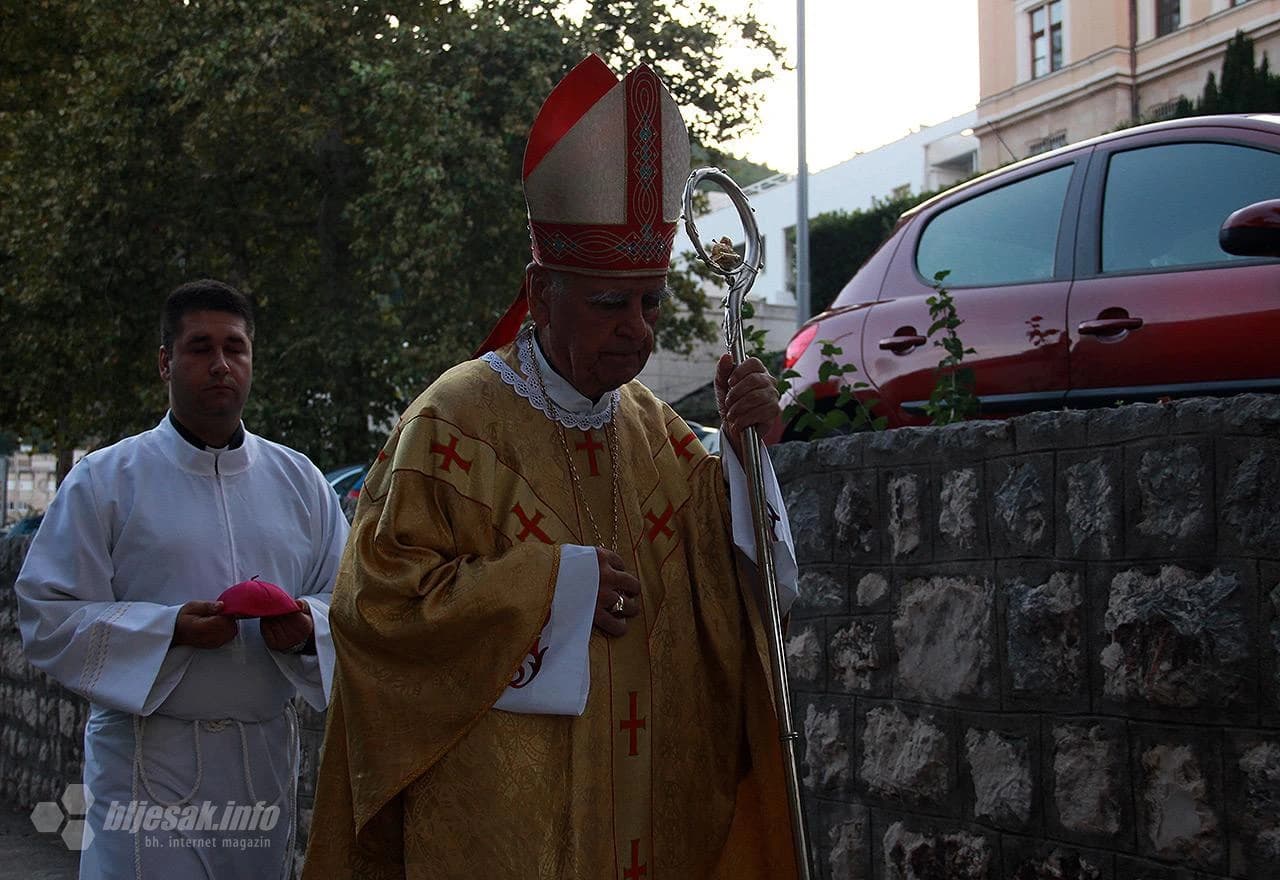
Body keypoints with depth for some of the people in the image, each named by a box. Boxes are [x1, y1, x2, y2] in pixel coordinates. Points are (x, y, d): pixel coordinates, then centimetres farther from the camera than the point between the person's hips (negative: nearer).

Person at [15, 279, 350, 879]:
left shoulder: (298, 480, 12)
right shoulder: (105, 480, 1)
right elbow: (46, 616, -4)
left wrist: (307, 625, -10)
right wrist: (169, 629, -17)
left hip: (266, 757, 4)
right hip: (149, 759, -4)